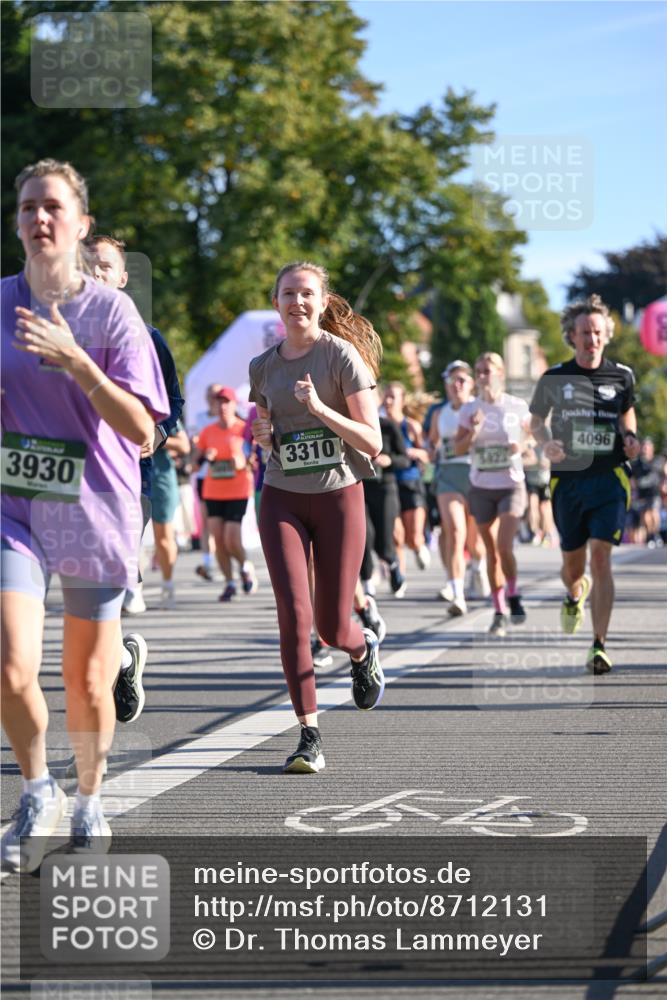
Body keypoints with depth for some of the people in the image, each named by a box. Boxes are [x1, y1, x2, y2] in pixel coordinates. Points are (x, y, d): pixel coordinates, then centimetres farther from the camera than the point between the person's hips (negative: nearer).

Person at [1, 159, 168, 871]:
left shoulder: (112, 311, -6)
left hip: (95, 512, -1)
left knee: (87, 684, 7)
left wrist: (75, 362, -24)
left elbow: (141, 432, -13)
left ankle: (89, 798, 33)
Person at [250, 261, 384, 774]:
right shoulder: (263, 366, 7)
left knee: (332, 626, 1)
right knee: (294, 614, -14)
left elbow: (372, 442, -9)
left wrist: (320, 409, -22)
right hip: (282, 500, 3)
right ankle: (309, 735, -8)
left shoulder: (342, 356, -6)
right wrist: (264, 436, -1)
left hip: (339, 496, -3)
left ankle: (363, 647, 40)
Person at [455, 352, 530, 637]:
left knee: (504, 546, -17)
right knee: (492, 551, 6)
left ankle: (513, 596, 8)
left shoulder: (517, 407, -2)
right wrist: (473, 433, -17)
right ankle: (499, 612, 16)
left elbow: (529, 436, 12)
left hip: (511, 485, -2)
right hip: (481, 488, 2)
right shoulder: (470, 409, 2)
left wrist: (520, 446, -8)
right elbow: (458, 448, 1)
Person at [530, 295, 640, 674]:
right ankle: (575, 595, 49)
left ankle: (600, 645, -13)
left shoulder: (621, 376, 3)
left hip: (609, 477, -1)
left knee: (600, 556, -15)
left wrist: (630, 437, 0)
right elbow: (537, 420, 14)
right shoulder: (555, 378, 1)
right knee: (572, 563, 10)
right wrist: (547, 442, -7)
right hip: (567, 477, 1)